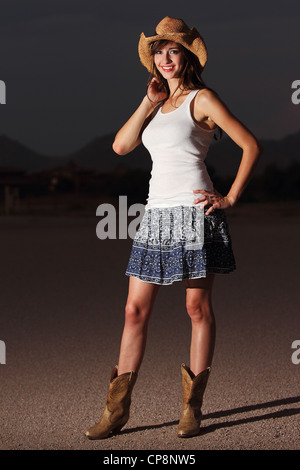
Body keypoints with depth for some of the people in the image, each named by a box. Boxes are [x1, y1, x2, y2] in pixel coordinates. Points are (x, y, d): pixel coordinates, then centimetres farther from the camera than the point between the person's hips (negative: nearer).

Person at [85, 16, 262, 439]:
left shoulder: (202, 99, 0)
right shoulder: (157, 105, 19)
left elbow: (251, 146, -5)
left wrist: (230, 198, -8)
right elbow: (121, 146, 6)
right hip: (157, 214, 6)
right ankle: (117, 409, 6)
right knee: (136, 309, 2)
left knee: (198, 308, 1)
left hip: (194, 212, -6)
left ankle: (192, 407, 8)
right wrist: (150, 101, 3)